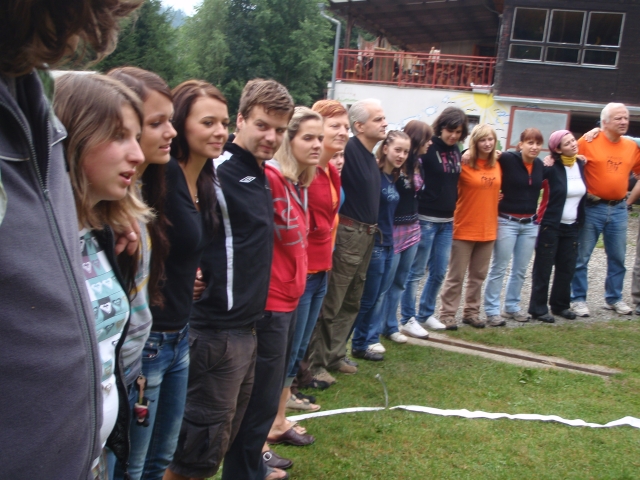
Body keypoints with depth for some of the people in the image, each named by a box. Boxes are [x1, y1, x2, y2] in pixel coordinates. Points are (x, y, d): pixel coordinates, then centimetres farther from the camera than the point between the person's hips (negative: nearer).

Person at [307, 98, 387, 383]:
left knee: (351, 303, 15)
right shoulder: (348, 150, -15)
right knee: (331, 303, -3)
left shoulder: (369, 156, 13)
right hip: (348, 234, -9)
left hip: (366, 235, 9)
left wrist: (372, 230, 17)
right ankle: (316, 363, 5)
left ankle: (335, 355, 25)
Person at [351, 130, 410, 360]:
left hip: (388, 243, 8)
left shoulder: (393, 177, 9)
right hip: (373, 244, -8)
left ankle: (371, 339, 24)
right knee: (368, 298, 2)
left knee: (379, 296, 14)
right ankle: (360, 344, 14)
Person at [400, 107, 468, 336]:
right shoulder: (427, 148, -11)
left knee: (438, 272, 12)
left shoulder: (455, 151, 10)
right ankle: (407, 319, 8)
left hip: (447, 221, 7)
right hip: (426, 219, -7)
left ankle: (426, 314, 26)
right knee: (416, 271, 0)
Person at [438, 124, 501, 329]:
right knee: (456, 275, 1)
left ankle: (471, 312, 24)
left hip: (488, 229, 5)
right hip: (464, 228, -5)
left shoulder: (497, 166, 6)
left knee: (478, 275, 13)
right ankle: (447, 314, 8)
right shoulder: (464, 164, -10)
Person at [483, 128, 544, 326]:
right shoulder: (507, 159, -12)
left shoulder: (540, 165, 6)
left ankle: (512, 306, 25)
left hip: (530, 223, 6)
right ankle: (492, 310, 6)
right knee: (499, 268, 0)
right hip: (507, 221, -6)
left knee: (520, 269, 12)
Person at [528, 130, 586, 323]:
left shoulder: (580, 164, 5)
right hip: (551, 225, -6)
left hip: (572, 226, 6)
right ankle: (538, 308, 9)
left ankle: (560, 305, 24)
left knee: (567, 268, 10)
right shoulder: (551, 168, -12)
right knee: (543, 268, 0)